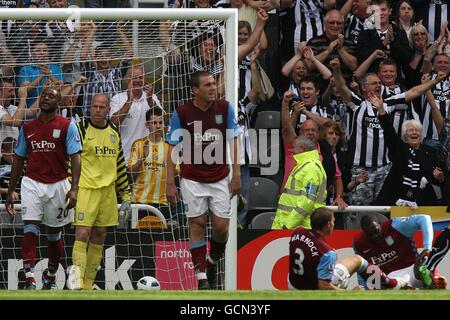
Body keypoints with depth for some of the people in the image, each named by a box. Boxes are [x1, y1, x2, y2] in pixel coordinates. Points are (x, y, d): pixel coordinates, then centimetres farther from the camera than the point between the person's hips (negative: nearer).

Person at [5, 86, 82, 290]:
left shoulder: (67, 127, -3)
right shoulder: (27, 128, 8)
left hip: (57, 184, -1)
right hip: (32, 183, 1)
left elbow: (75, 158, -9)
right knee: (30, 228, -13)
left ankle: (51, 277, 28)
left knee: (54, 233, 10)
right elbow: (19, 160, 14)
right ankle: (29, 279, -19)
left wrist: (74, 188, -21)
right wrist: (10, 192, 13)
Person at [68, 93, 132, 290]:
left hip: (108, 191, 6)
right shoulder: (81, 130, -4)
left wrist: (126, 197, 15)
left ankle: (87, 285, 11)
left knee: (99, 238, 6)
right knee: (82, 234, -15)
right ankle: (76, 281, -18)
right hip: (85, 190, -6)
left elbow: (120, 166, 18)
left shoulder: (114, 133, 13)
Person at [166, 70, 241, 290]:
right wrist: (170, 183, -7)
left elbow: (233, 143, 2)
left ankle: (212, 262, 29)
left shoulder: (225, 109, -2)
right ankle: (201, 278, 3)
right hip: (192, 179, -2)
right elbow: (172, 149, -3)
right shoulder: (182, 114, -7)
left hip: (220, 179, 2)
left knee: (221, 226, 0)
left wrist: (236, 175, -4)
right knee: (197, 226, -1)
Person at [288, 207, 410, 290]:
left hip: (293, 286, 6)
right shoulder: (327, 252, -33)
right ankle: (393, 284, 32)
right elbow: (324, 287, -31)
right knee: (357, 260, 12)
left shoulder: (297, 232, -16)